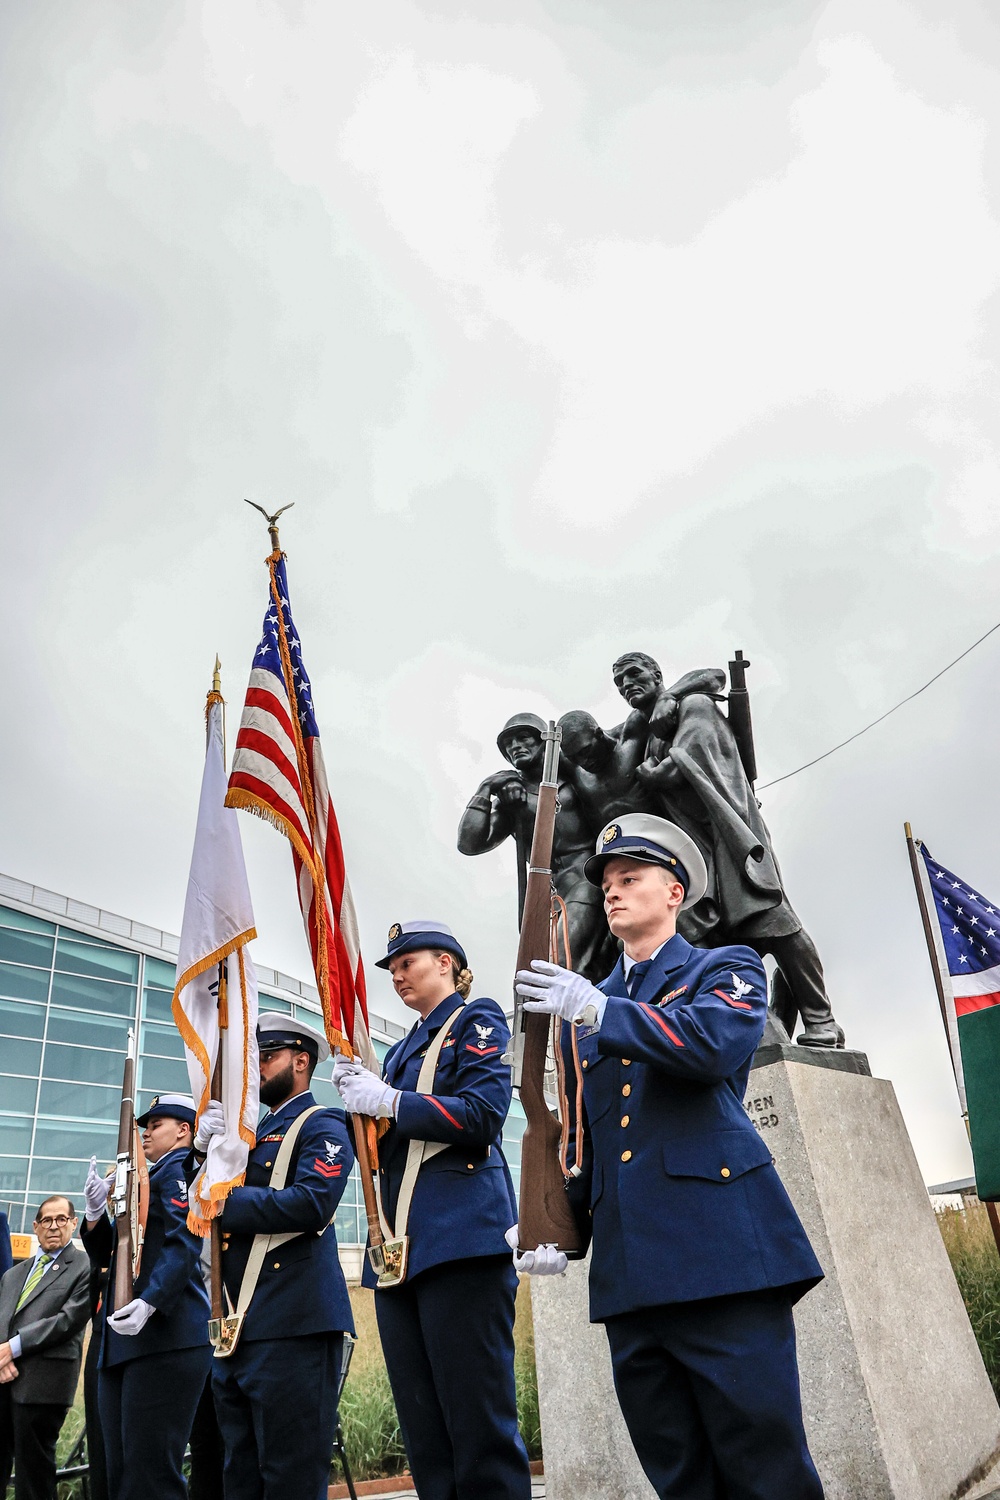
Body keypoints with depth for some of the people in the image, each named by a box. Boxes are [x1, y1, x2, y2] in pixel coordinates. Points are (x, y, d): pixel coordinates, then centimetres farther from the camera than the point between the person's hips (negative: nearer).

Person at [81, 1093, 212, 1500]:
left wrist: (149, 1302, -31)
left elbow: (184, 1244, -19)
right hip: (123, 1339, 10)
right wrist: (96, 1211, 4)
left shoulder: (180, 1170, -4)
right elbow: (107, 1256, 21)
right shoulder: (149, 1178, 24)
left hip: (164, 1334, -10)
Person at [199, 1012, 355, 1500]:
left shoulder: (322, 1126, -3)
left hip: (293, 1327, -8)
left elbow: (311, 1203, -20)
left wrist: (224, 1201, -14)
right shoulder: (252, 1132, 21)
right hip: (237, 1327, 8)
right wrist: (209, 1152, -7)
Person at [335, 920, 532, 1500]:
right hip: (399, 1248, 8)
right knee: (425, 1436, 8)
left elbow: (483, 1115, -11)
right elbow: (385, 1149, 20)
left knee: (479, 1424, -7)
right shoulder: (402, 1051, 25)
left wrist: (390, 1102, -13)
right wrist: (359, 1094, 2)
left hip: (460, 1235, -7)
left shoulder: (477, 1021, 4)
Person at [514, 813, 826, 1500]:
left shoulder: (727, 968, 8)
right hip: (629, 1269, 5)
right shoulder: (586, 1011, 21)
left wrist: (598, 1008, -19)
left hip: (720, 1253, -5)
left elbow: (717, 1043, -15)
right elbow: (584, 1135, 20)